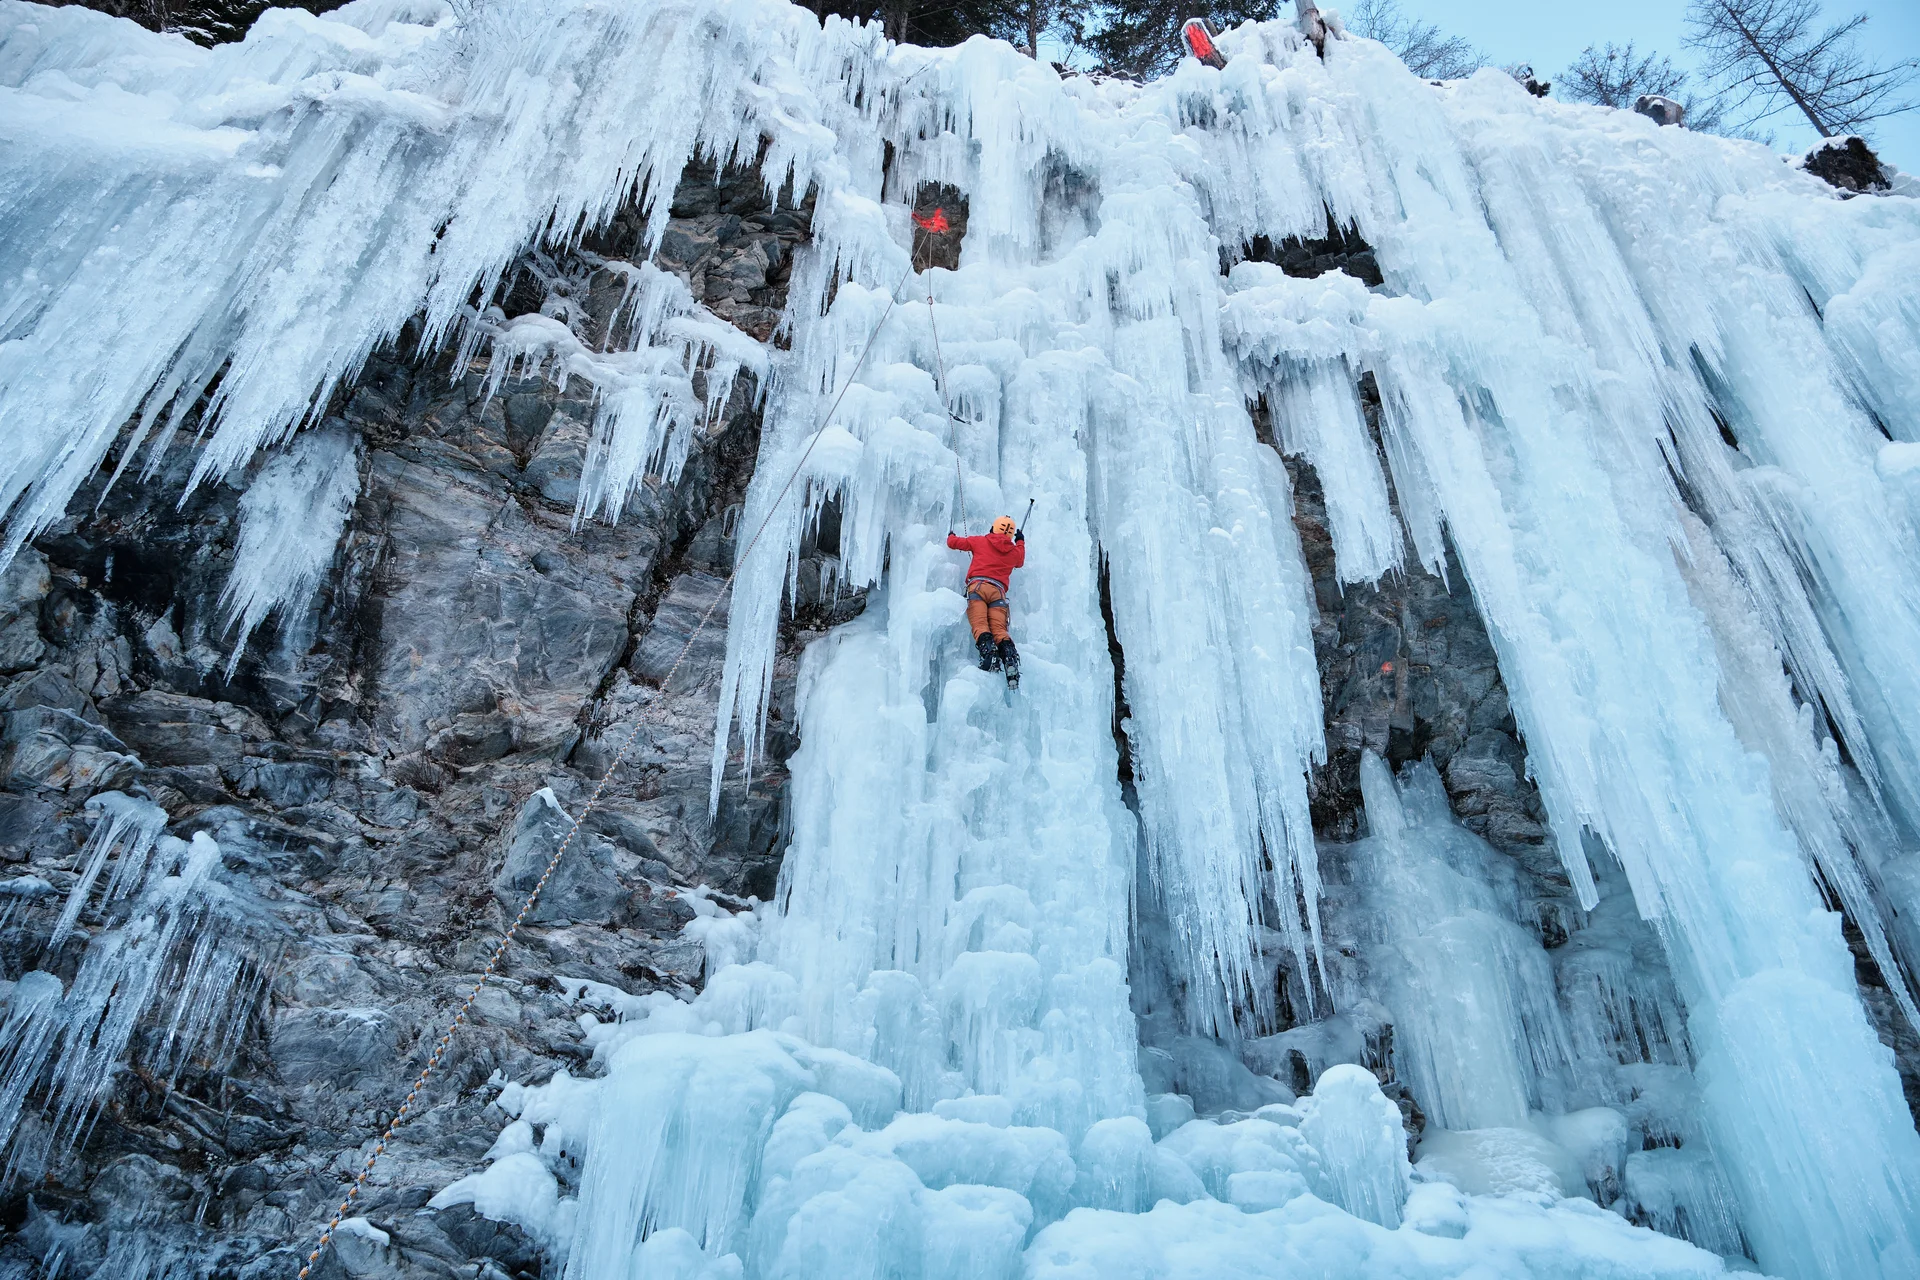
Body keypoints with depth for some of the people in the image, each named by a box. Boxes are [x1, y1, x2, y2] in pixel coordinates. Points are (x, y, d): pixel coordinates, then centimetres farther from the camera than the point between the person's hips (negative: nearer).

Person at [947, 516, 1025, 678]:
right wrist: (1021, 542, 68)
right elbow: (1020, 561, 50)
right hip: (999, 591, 2)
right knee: (999, 629, -8)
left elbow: (953, 542, 25)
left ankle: (988, 650, -44)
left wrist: (951, 536, 50)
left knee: (980, 626, -17)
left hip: (977, 586, -2)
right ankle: (1010, 657, -34)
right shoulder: (1015, 551, 23)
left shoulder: (981, 541, 16)